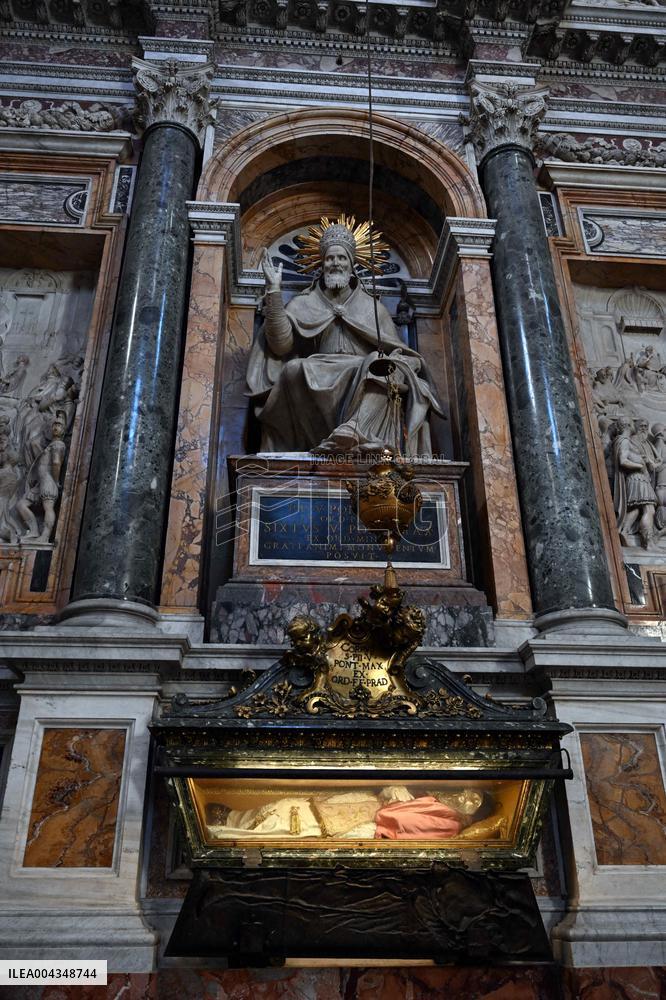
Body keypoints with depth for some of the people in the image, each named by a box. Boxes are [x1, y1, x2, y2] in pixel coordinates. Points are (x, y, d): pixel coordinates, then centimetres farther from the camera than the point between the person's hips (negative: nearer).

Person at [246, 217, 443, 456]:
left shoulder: (373, 307, 23)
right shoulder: (303, 304, 18)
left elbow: (395, 352, 19)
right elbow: (281, 344, 1)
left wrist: (395, 359, -6)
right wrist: (274, 291, -4)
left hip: (366, 384, 1)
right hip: (319, 386, 0)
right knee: (294, 369, -32)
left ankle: (355, 431, -51)